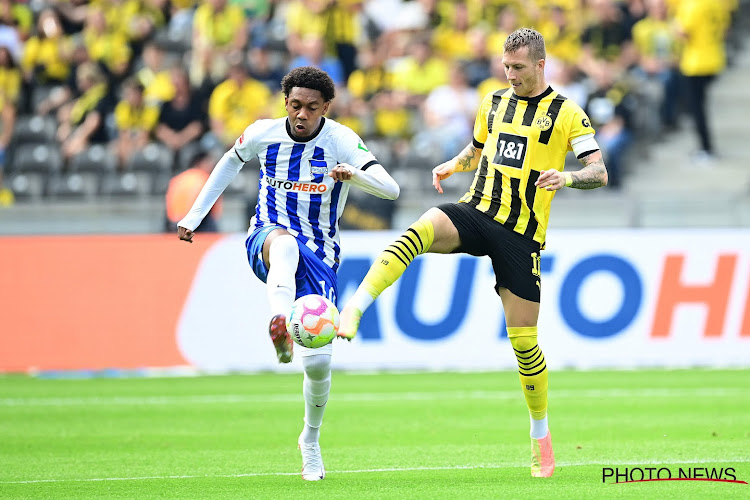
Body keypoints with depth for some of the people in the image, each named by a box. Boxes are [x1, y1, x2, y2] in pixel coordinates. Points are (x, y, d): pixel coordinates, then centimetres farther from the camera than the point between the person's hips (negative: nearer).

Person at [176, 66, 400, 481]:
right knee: (284, 240, -41)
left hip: (318, 257, 0)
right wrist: (194, 216, 21)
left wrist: (354, 175, -40)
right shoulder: (263, 134, -2)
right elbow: (231, 162, 21)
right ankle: (280, 325, -66)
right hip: (265, 241, 0)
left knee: (318, 361, -8)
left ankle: (311, 441, 20)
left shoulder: (341, 141, -10)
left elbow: (391, 189, -20)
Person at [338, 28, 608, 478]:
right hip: (475, 212, 3)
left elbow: (599, 173, -7)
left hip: (522, 234, -3)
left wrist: (566, 177, -28)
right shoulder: (495, 103, 12)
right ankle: (354, 309, -40)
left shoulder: (567, 114, -2)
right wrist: (452, 166, 8)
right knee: (420, 231, -32)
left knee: (523, 340, -2)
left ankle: (541, 436, 16)